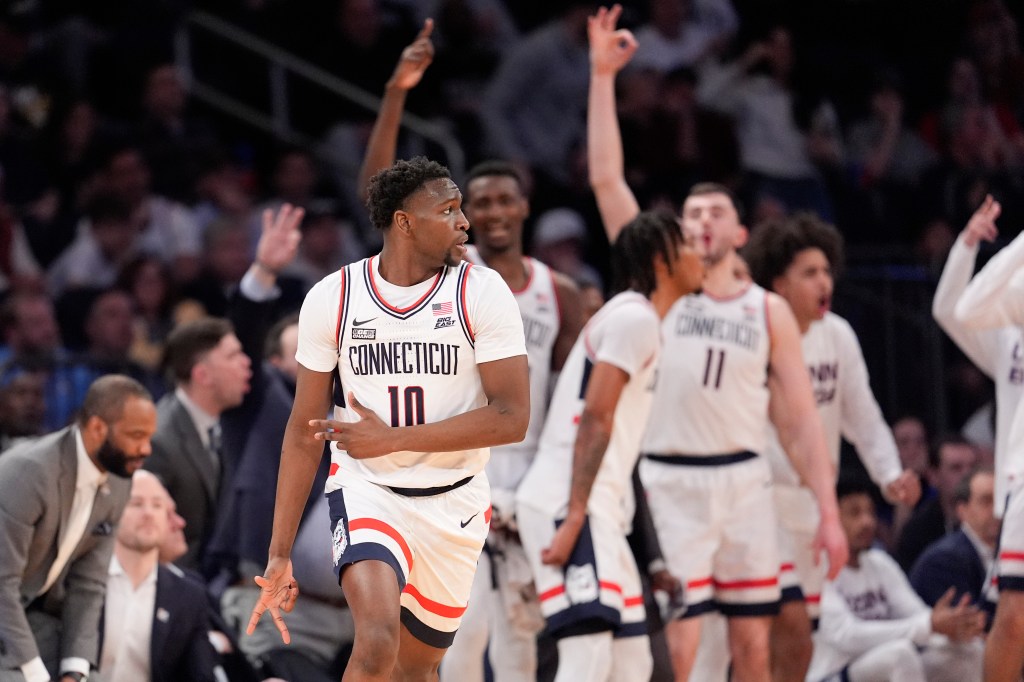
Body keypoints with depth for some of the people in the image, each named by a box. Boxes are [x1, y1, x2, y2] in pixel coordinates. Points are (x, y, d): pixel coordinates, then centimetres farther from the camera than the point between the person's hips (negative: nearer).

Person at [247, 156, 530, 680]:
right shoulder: (333, 299, -6)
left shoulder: (482, 293, -8)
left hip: (453, 501, 2)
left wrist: (393, 439, -19)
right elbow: (304, 431, 1)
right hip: (365, 490, -2)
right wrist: (279, 555, -1)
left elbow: (511, 418, -14)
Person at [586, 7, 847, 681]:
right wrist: (603, 75, -7)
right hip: (669, 480, -2)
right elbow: (606, 178, -2)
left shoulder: (769, 311, 8)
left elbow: (801, 420, 7)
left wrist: (828, 511, -2)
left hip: (745, 480, 2)